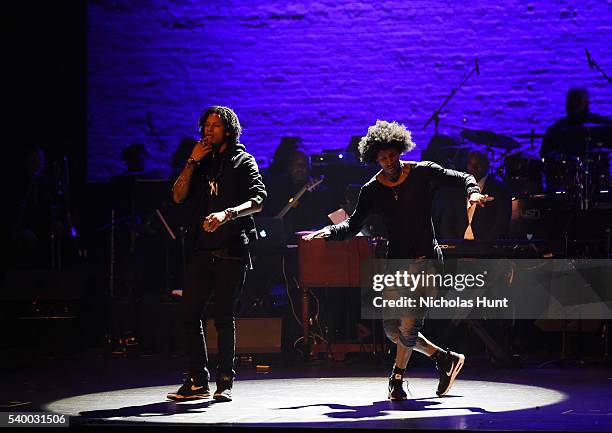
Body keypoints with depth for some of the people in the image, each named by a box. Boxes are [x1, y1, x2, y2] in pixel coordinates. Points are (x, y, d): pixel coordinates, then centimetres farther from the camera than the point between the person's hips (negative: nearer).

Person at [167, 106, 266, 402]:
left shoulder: (243, 161, 3)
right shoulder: (201, 163, 18)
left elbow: (258, 200, -10)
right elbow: (178, 196, 7)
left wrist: (227, 214, -25)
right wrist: (193, 161, 0)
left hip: (230, 250, -5)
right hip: (202, 249, 5)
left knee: (223, 317, -3)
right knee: (190, 314, 0)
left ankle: (225, 382, 5)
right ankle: (198, 382, 7)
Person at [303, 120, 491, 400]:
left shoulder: (423, 173, -3)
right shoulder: (372, 190, 5)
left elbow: (463, 178, 0)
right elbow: (353, 224, 10)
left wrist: (472, 192, -21)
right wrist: (329, 232, -6)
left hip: (426, 259, -4)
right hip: (396, 261, 4)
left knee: (409, 324, -17)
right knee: (392, 329, 2)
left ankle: (397, 378, 0)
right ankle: (445, 358, 20)